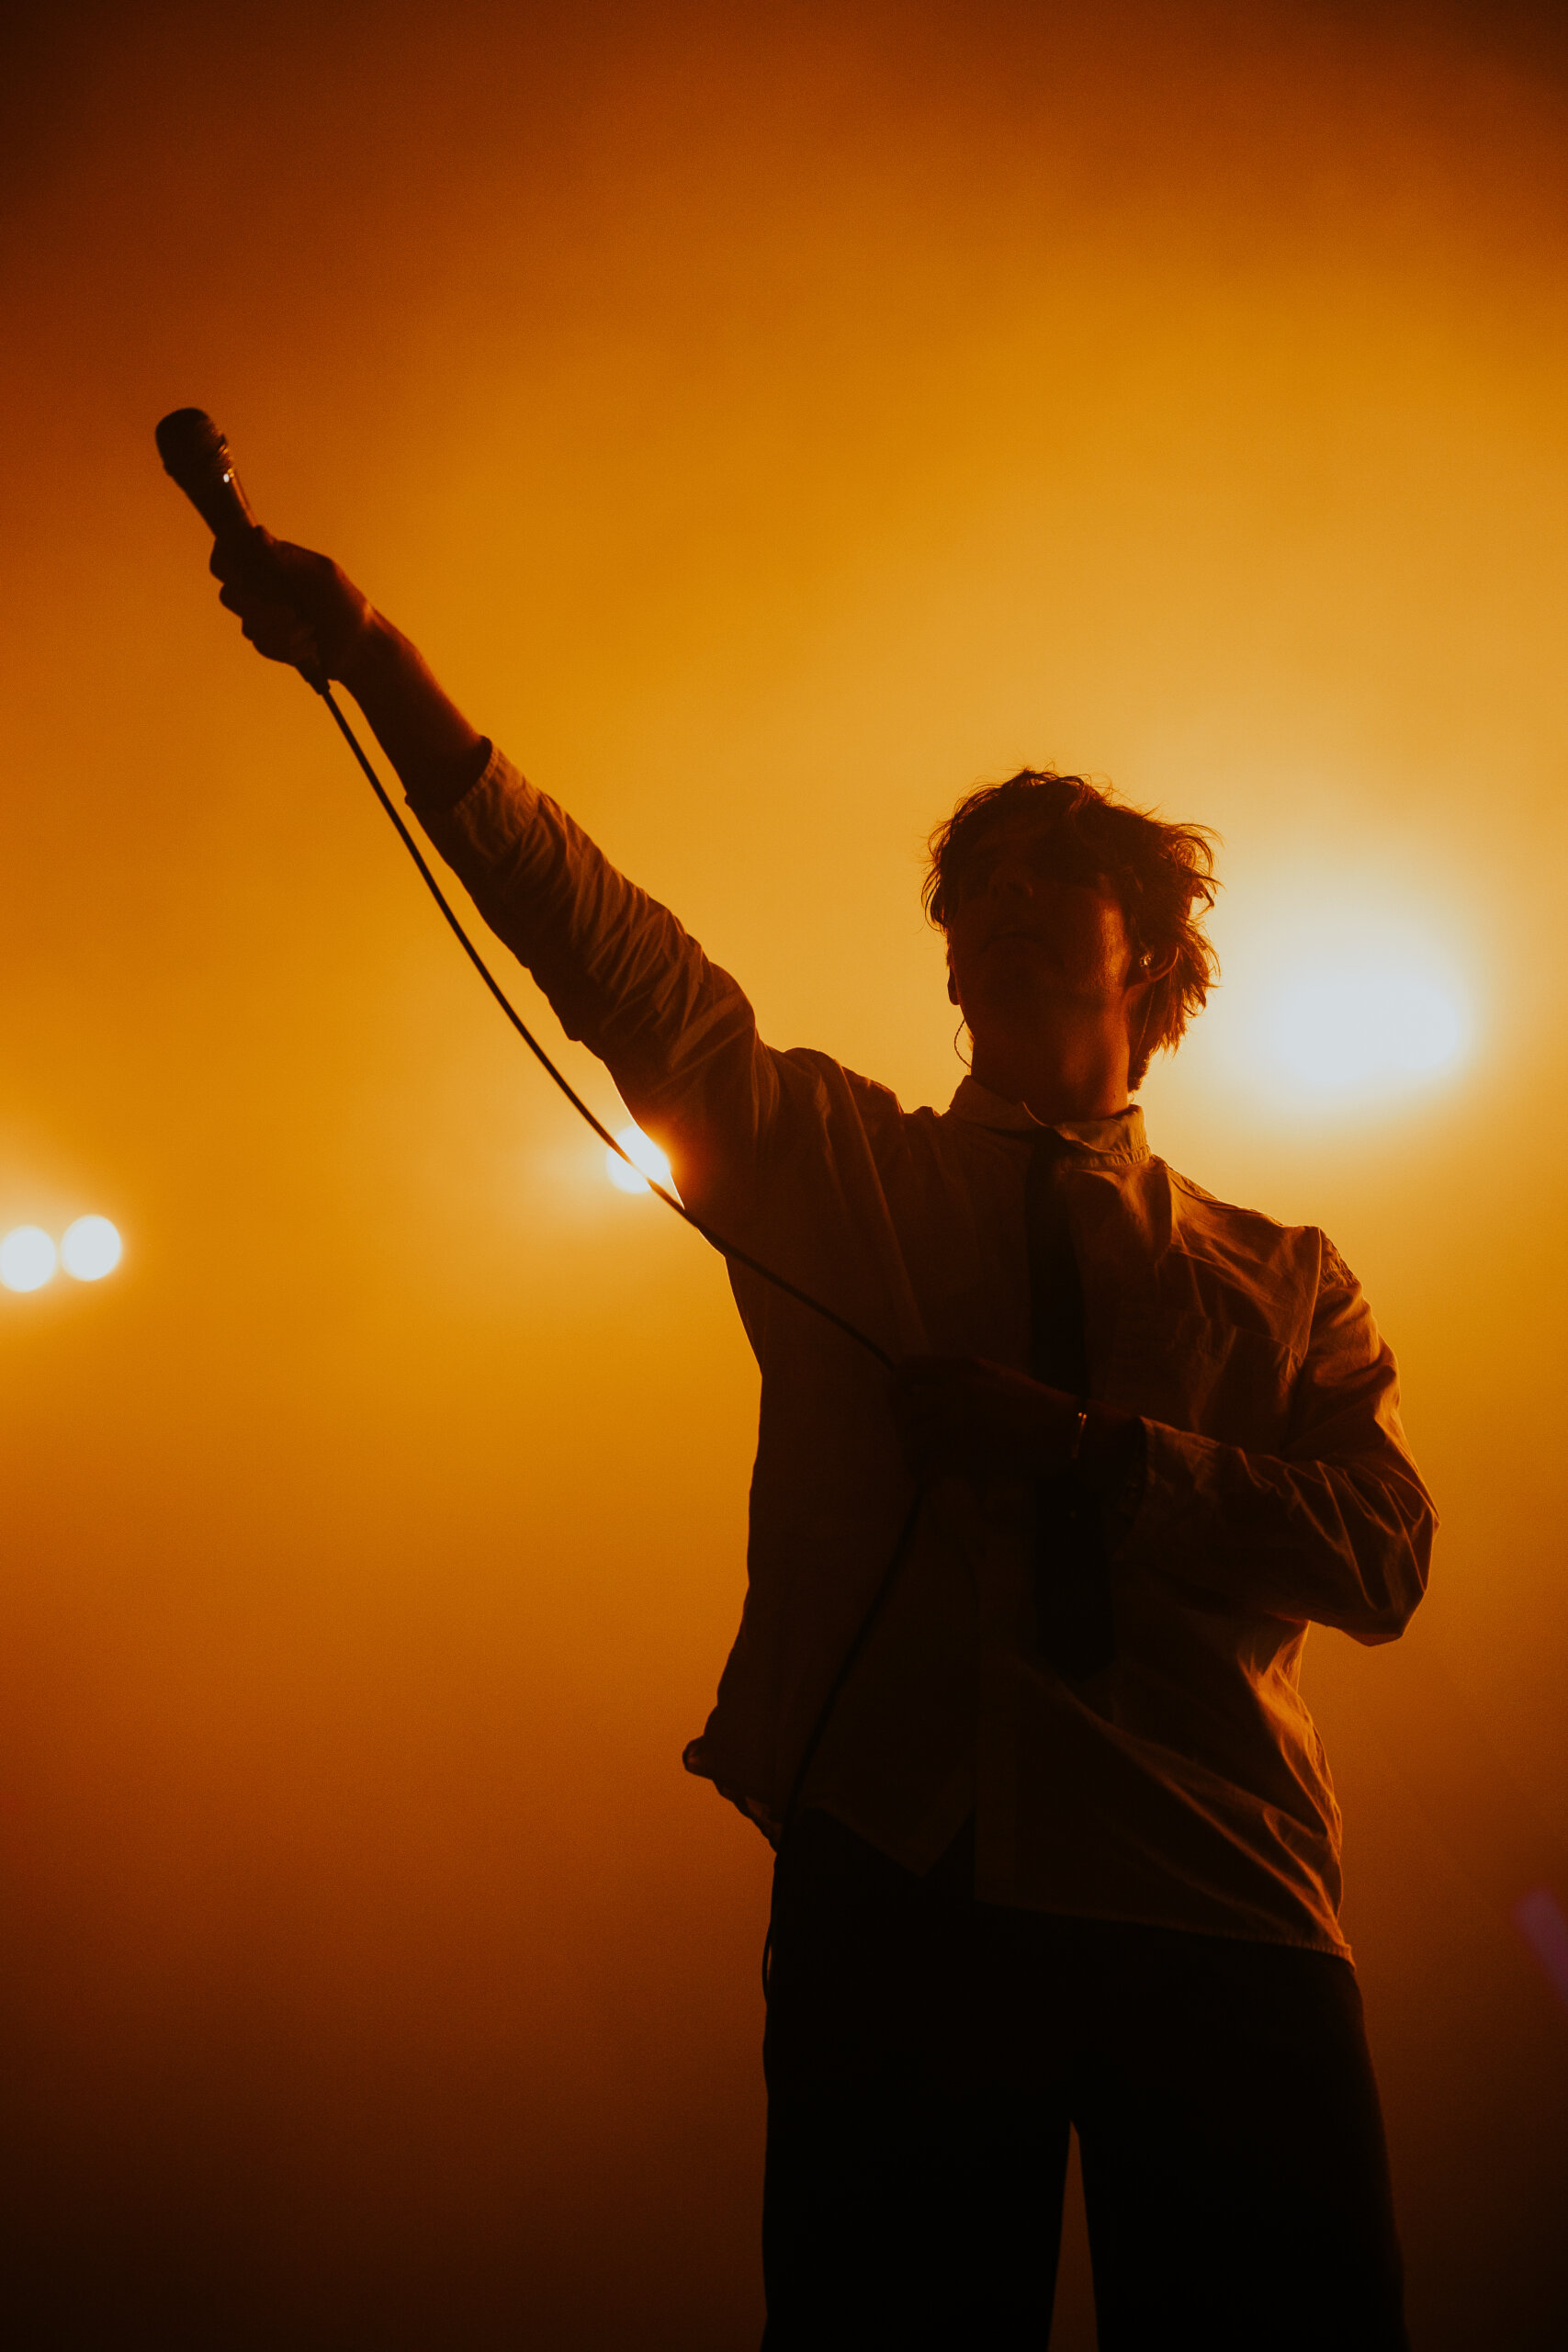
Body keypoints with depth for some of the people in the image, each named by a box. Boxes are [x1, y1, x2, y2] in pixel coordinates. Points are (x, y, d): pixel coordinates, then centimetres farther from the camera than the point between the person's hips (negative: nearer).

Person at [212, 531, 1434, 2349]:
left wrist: (1087, 1448, -10)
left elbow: (1383, 1552, 3)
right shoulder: (827, 1162, 16)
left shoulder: (1281, 1280, 16)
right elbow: (604, 942, 4)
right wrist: (381, 666, -6)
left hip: (1213, 1918, 1)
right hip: (898, 1874, 0)